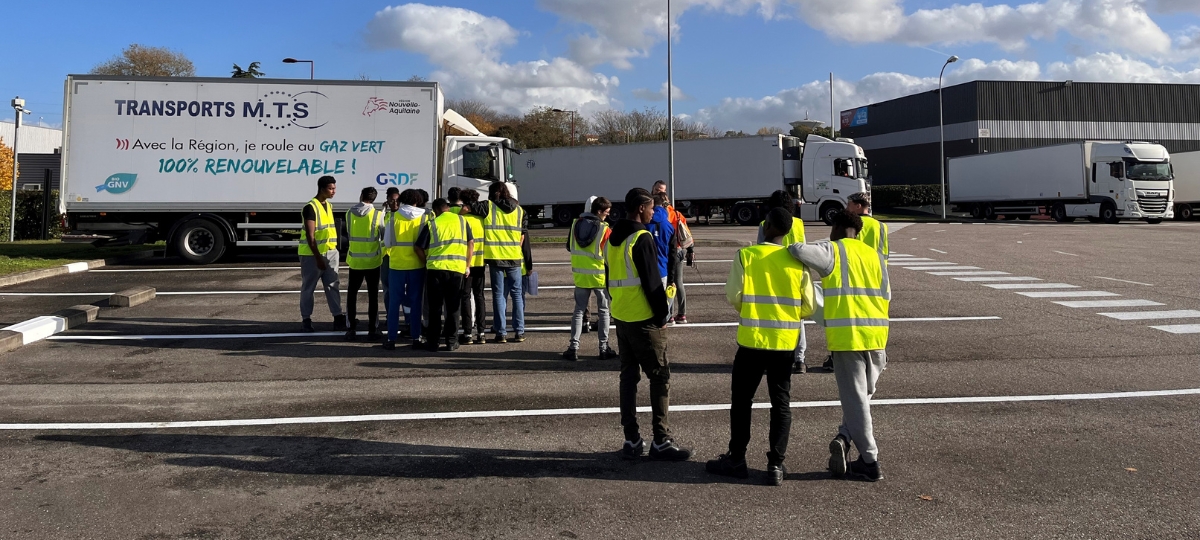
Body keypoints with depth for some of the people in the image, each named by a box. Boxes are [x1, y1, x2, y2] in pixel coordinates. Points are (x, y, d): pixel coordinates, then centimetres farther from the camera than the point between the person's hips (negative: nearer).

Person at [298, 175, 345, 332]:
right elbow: (310, 236, -17)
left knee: (333, 285, 4)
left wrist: (333, 249, 16)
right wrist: (318, 257, -19)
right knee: (308, 288, 3)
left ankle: (338, 319, 4)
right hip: (312, 254, -7)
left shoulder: (329, 206, 11)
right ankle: (306, 319, 12)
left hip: (330, 252, 7)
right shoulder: (310, 208, -14)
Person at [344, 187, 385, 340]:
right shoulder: (378, 215, -10)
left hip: (355, 260, 2)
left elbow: (349, 232, 9)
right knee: (373, 295, 6)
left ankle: (352, 328, 13)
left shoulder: (349, 213, -2)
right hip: (372, 261, -2)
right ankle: (372, 330, 7)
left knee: (352, 294, 12)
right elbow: (384, 236, -1)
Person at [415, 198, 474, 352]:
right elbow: (471, 242, 7)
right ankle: (451, 342, 11)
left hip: (436, 269, -1)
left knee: (435, 307, 8)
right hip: (457, 269, 1)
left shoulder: (431, 224, 3)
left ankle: (433, 342, 11)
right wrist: (467, 265, 11)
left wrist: (427, 262, 13)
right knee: (453, 307, 10)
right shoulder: (461, 220, 10)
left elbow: (419, 248, 0)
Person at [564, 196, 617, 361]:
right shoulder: (605, 230, -14)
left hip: (580, 275, 4)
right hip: (600, 276, -3)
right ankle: (604, 348, 10)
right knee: (603, 311, 9)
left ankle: (573, 347, 4)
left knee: (579, 310, 10)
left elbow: (569, 247, 12)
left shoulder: (576, 224, 0)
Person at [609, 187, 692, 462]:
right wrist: (661, 316, -9)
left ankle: (631, 440, 14)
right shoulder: (642, 238, -14)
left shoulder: (613, 238, 12)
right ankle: (661, 441, 0)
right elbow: (652, 281, -16)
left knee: (628, 376, 11)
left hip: (621, 318, 8)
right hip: (643, 319, -8)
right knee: (660, 377, -1)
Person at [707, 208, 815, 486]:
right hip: (786, 341, 2)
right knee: (781, 402, 10)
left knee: (741, 399, 12)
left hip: (752, 338, -2)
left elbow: (733, 296, -8)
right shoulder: (797, 260, -3)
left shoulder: (746, 255, -9)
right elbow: (808, 306, -1)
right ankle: (776, 464, 9)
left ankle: (736, 459, 18)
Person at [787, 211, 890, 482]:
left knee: (855, 398, 2)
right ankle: (844, 439, 2)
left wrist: (787, 249, 3)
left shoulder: (833, 251, -1)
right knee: (863, 395, 17)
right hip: (876, 336, 5)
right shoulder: (876, 256, 16)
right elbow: (885, 298, 17)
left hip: (846, 335, -5)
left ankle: (870, 462, 2)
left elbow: (799, 250, -20)